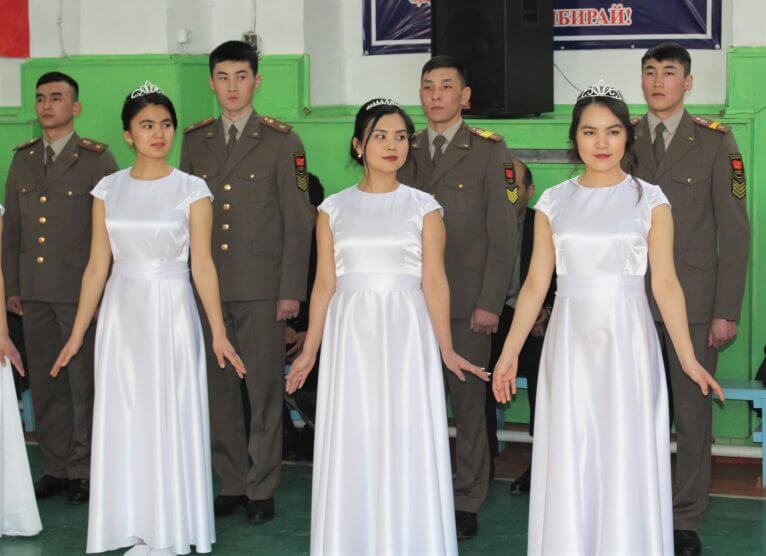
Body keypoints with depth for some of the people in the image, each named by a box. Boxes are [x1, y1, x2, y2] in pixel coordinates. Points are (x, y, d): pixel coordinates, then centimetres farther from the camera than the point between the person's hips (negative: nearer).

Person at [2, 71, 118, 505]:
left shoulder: (97, 160, -3)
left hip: (81, 291, -5)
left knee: (84, 384, 1)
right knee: (44, 383, 9)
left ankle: (84, 471, 11)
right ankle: (57, 466, 19)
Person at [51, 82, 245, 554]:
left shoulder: (192, 190, -3)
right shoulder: (108, 189, 5)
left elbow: (202, 266, -5)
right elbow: (97, 267, 7)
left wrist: (219, 333, -11)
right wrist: (76, 336, 6)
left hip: (171, 316, -3)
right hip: (121, 315, 3)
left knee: (171, 419, 2)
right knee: (125, 421, 6)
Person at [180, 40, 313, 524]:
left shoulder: (281, 141, 0)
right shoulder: (195, 140, 11)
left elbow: (298, 221, -2)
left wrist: (291, 290, -8)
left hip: (261, 289, -4)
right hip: (206, 285, 4)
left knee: (264, 389, 1)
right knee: (218, 388, 8)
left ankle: (262, 489, 12)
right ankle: (233, 483, 20)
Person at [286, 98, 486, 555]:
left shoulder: (423, 207, 3)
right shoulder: (334, 209, 6)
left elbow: (434, 282, 0)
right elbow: (325, 283, 8)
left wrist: (446, 350, -5)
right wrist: (310, 351, 6)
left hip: (405, 335, -1)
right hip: (350, 335, 1)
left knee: (408, 444, 1)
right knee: (352, 446, 5)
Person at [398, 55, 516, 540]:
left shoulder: (489, 152, 1)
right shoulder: (405, 152, 13)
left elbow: (504, 233, -4)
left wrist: (490, 303, -10)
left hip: (467, 302, -3)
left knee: (469, 404, 2)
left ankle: (468, 501, 13)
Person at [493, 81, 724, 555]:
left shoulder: (650, 200, 0)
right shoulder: (554, 202, 5)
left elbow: (665, 285, -3)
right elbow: (536, 285, 7)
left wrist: (689, 359, -9)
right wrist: (509, 353, 4)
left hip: (627, 343, -2)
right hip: (571, 343, 2)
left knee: (628, 462, 2)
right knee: (568, 464, 6)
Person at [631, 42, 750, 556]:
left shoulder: (716, 142, 0)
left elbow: (735, 232, -2)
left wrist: (727, 311, -7)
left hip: (693, 300, -2)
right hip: (630, 299, 2)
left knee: (693, 412, 3)